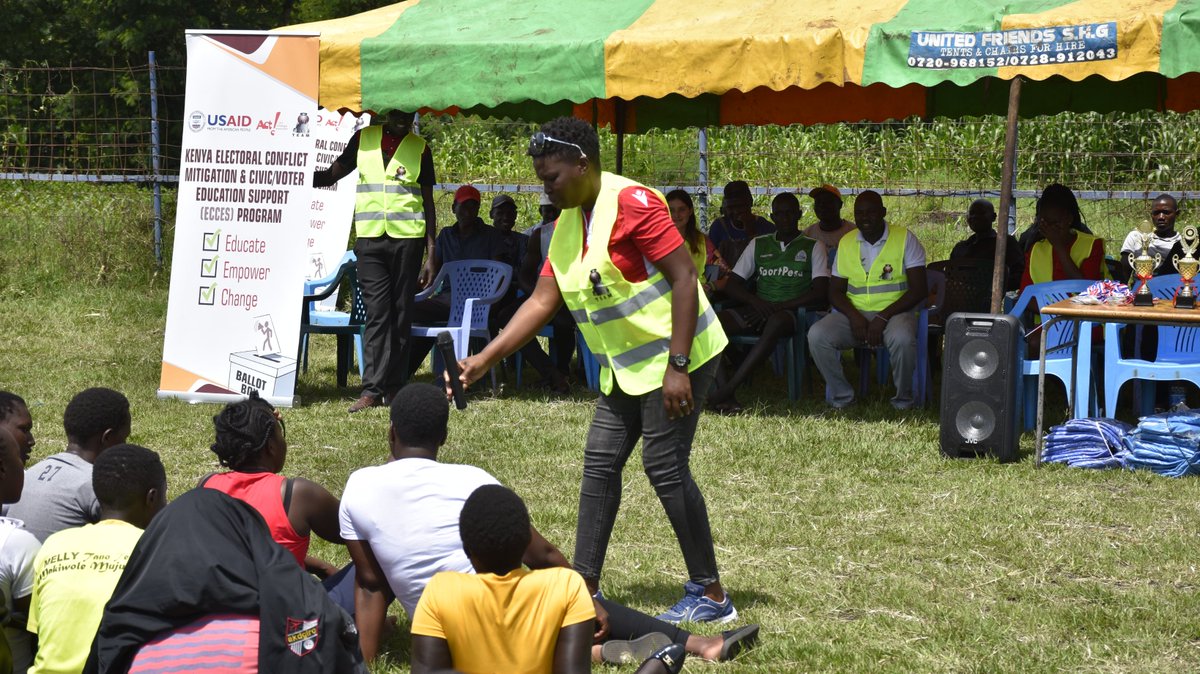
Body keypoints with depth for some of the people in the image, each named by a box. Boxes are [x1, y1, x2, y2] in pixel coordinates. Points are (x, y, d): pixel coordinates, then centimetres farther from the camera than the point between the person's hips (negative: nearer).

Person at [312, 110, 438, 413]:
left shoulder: (419, 148, 8)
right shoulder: (364, 138, 10)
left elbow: (428, 203, 9)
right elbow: (331, 175, 16)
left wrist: (431, 255, 3)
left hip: (407, 238, 0)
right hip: (370, 238, 1)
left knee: (401, 314, 2)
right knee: (377, 312, -5)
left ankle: (396, 386, 8)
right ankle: (372, 389, -7)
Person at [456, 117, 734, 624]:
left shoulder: (631, 202, -19)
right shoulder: (568, 222, 8)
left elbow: (684, 277, -22)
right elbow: (542, 301, 8)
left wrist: (677, 367, -24)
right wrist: (485, 359, 0)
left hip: (674, 357, -9)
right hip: (625, 367, 9)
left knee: (664, 466, -9)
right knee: (600, 464, 7)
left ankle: (710, 595, -1)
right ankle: (584, 586, 13)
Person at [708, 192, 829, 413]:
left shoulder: (813, 247, 9)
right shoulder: (758, 244, 18)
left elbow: (820, 294, -3)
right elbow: (732, 286, 13)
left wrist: (777, 307, -12)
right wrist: (756, 302, -8)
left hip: (792, 313, -4)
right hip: (757, 311, 4)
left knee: (776, 323, -41)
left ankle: (727, 390, -42)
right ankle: (725, 393, -38)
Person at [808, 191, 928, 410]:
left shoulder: (905, 239, -1)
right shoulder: (846, 242, 11)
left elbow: (918, 289, -7)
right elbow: (835, 291, 11)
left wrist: (883, 318, -18)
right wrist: (853, 316, -11)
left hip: (894, 311, -3)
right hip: (854, 312, 4)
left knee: (902, 338, -39)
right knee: (817, 335, -24)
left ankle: (903, 400, -13)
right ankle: (842, 397, -8)